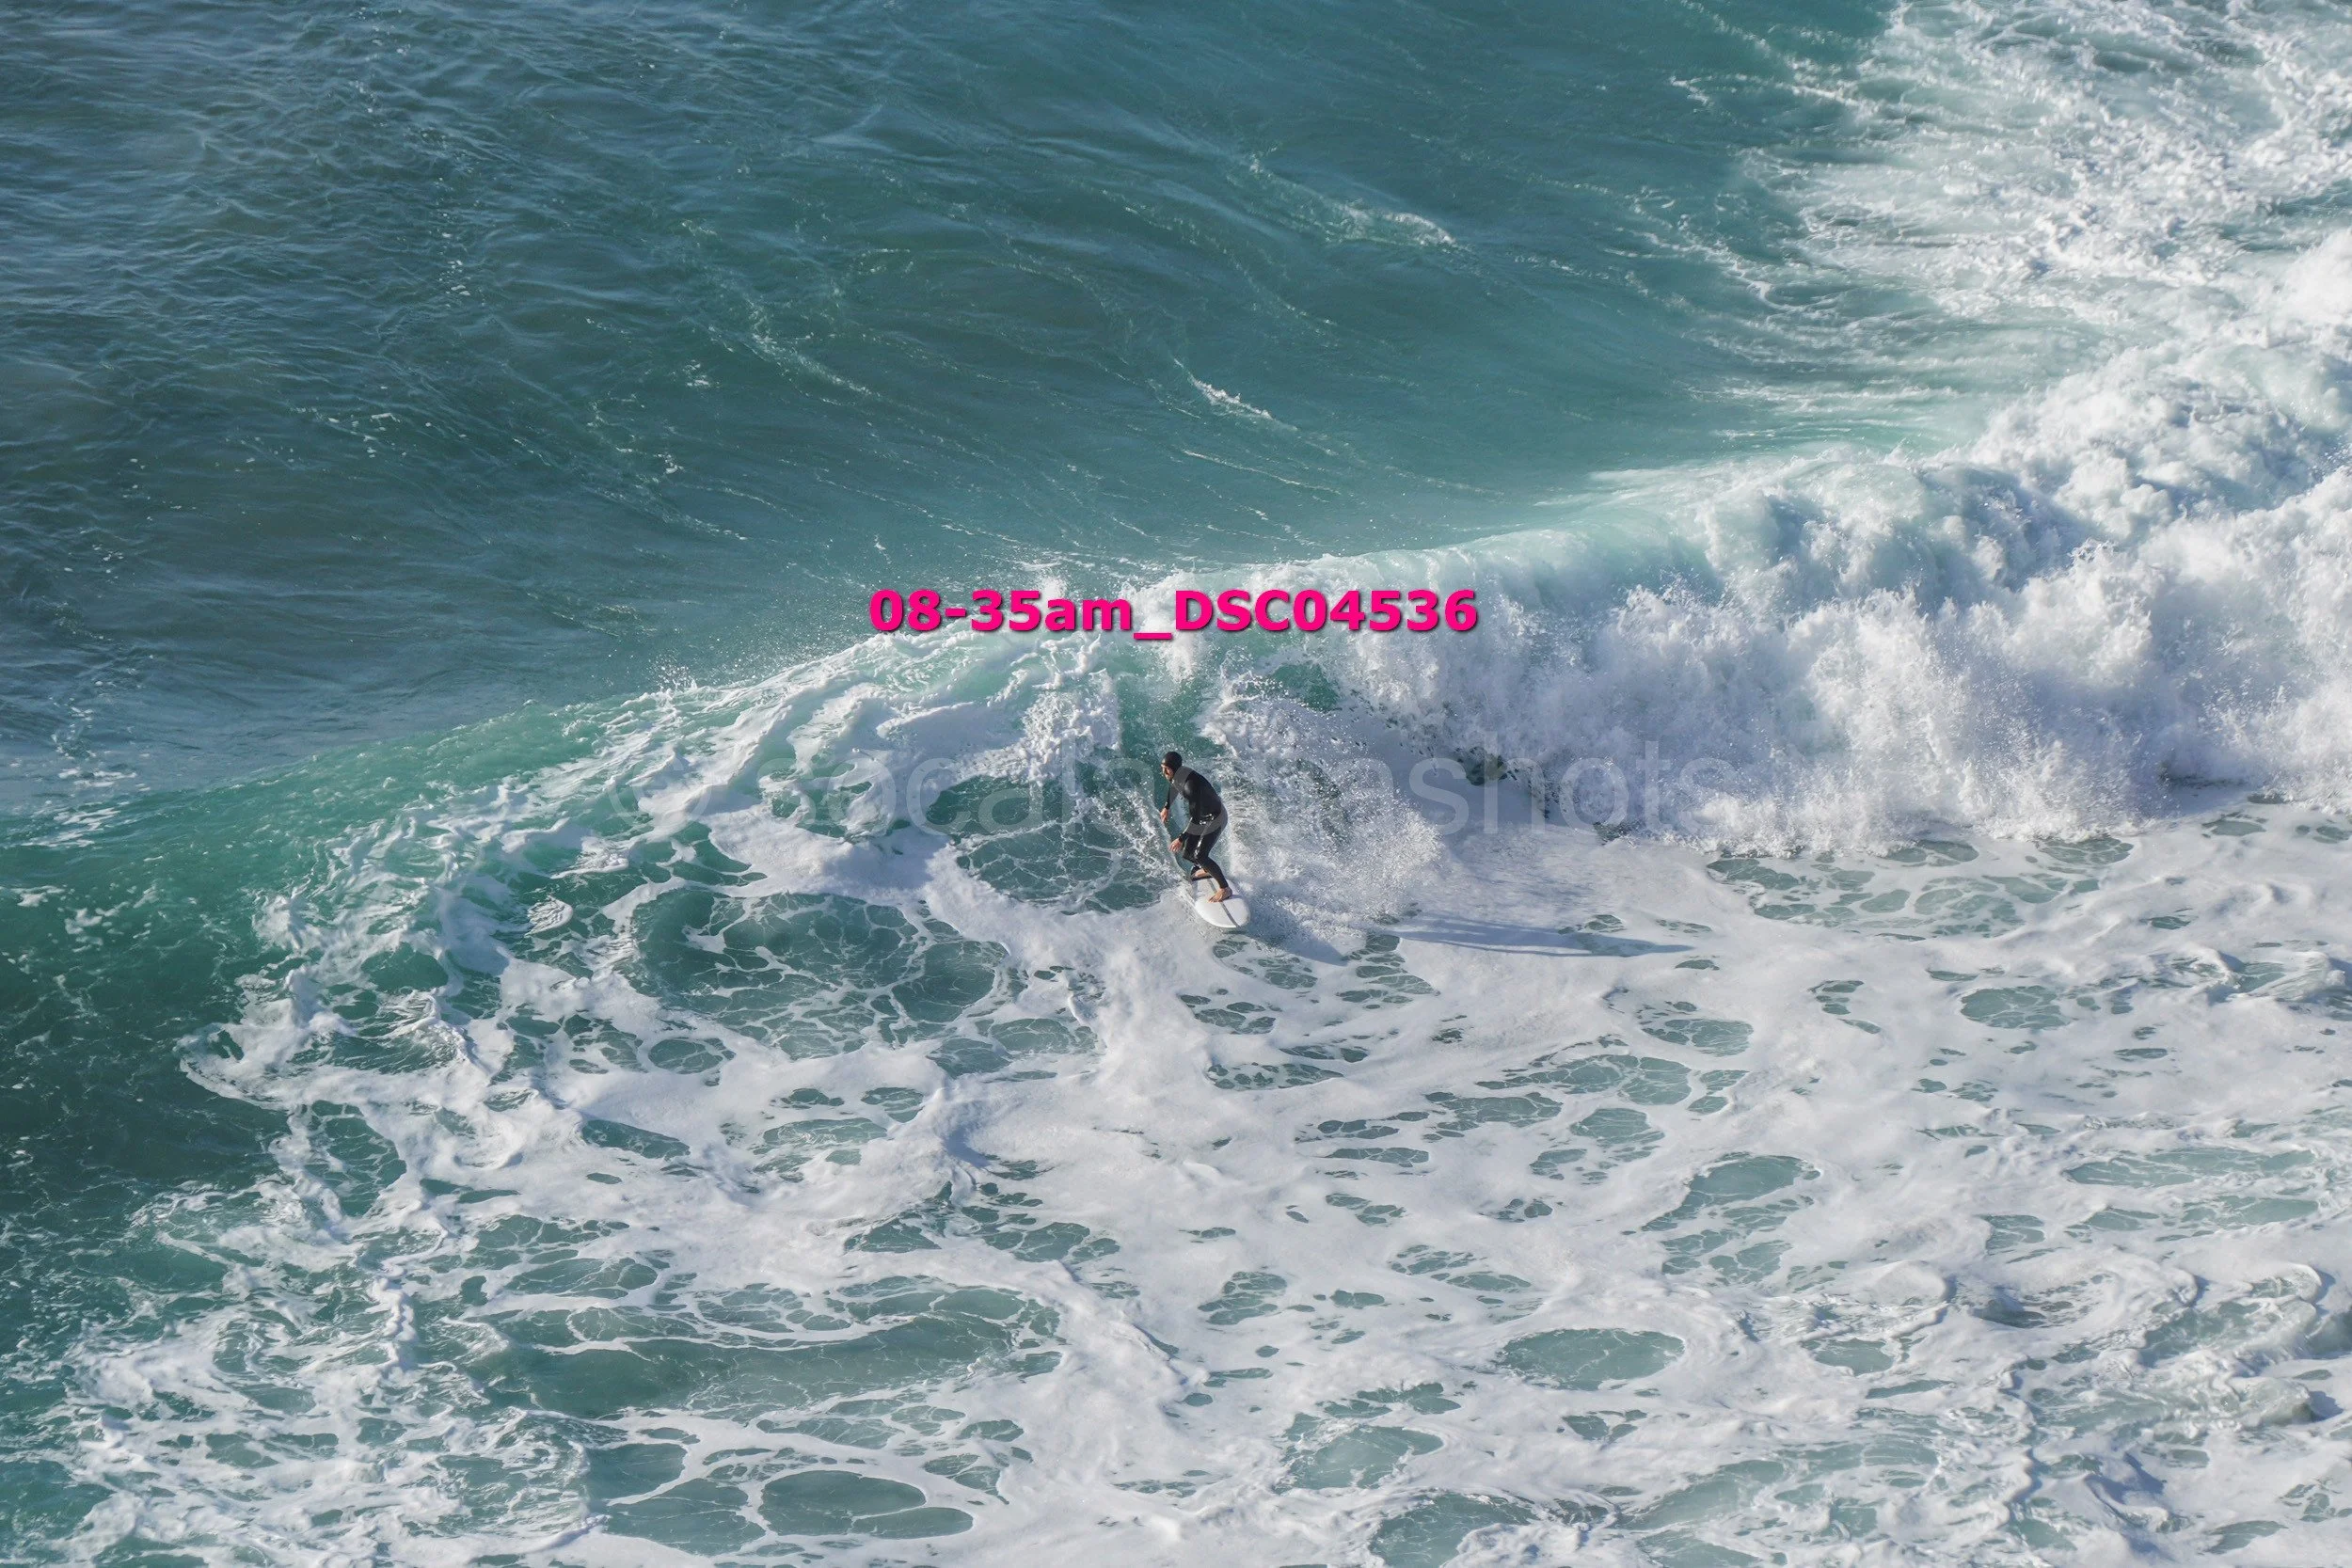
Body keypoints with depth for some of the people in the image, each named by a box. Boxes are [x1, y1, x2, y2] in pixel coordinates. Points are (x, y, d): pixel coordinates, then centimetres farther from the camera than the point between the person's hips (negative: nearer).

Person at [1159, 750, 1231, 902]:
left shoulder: (1190, 784, -38)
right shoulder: (1175, 776, -12)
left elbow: (1195, 817, -36)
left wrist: (1181, 839, -38)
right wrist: (1166, 807, 26)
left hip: (1214, 820, -8)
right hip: (1200, 817, 8)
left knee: (1199, 856, -18)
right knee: (1187, 854, 11)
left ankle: (1225, 889, -4)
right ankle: (1207, 870, 43)